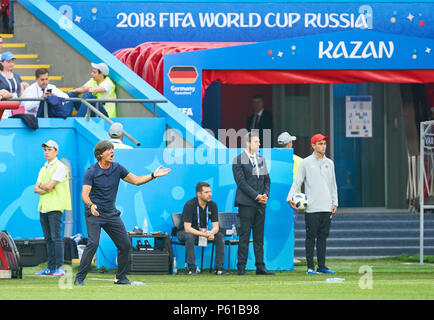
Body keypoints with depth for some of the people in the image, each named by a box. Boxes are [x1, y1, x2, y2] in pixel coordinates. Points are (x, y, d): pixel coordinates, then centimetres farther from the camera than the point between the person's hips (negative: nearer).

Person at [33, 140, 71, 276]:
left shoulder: (60, 167, -6)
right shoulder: (43, 169, 20)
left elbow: (50, 185, -14)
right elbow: (36, 189, 15)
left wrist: (42, 186, 6)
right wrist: (46, 189, -5)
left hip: (55, 206, -8)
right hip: (43, 206, 8)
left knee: (56, 237, -12)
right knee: (48, 238, 7)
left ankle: (59, 268, -15)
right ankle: (51, 268, 8)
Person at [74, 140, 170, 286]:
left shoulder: (117, 168, 5)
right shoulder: (91, 172, -11)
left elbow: (136, 180, 11)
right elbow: (85, 194, -18)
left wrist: (153, 175, -2)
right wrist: (91, 205, -39)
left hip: (111, 214, 6)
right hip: (94, 213, -6)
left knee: (125, 244, 3)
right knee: (93, 243, -21)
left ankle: (121, 278, 19)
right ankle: (79, 278, -15)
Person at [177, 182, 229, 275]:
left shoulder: (212, 205, -7)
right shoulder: (190, 205, -22)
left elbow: (216, 226, -8)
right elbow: (187, 228, -27)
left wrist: (211, 233, -34)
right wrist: (204, 234, -40)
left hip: (203, 232, 5)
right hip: (185, 232, -5)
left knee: (220, 236, -18)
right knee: (189, 237, -39)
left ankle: (219, 268, -16)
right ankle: (192, 268, -30)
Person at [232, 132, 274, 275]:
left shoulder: (261, 160, 16)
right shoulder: (238, 160, -4)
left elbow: (267, 180, 18)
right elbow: (241, 182, -10)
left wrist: (266, 194, -1)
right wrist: (256, 196, -13)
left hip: (260, 203, 6)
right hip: (246, 203, -6)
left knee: (259, 237, 6)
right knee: (244, 236, -5)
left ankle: (260, 266, 8)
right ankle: (241, 267, -1)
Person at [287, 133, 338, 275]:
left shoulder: (329, 163, 14)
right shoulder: (306, 163, 0)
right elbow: (297, 182, -2)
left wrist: (334, 202, 11)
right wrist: (290, 198, -15)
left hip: (327, 208, 4)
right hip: (312, 208, -4)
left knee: (323, 236, 6)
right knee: (311, 236, -3)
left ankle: (322, 266, 9)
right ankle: (310, 266, 0)